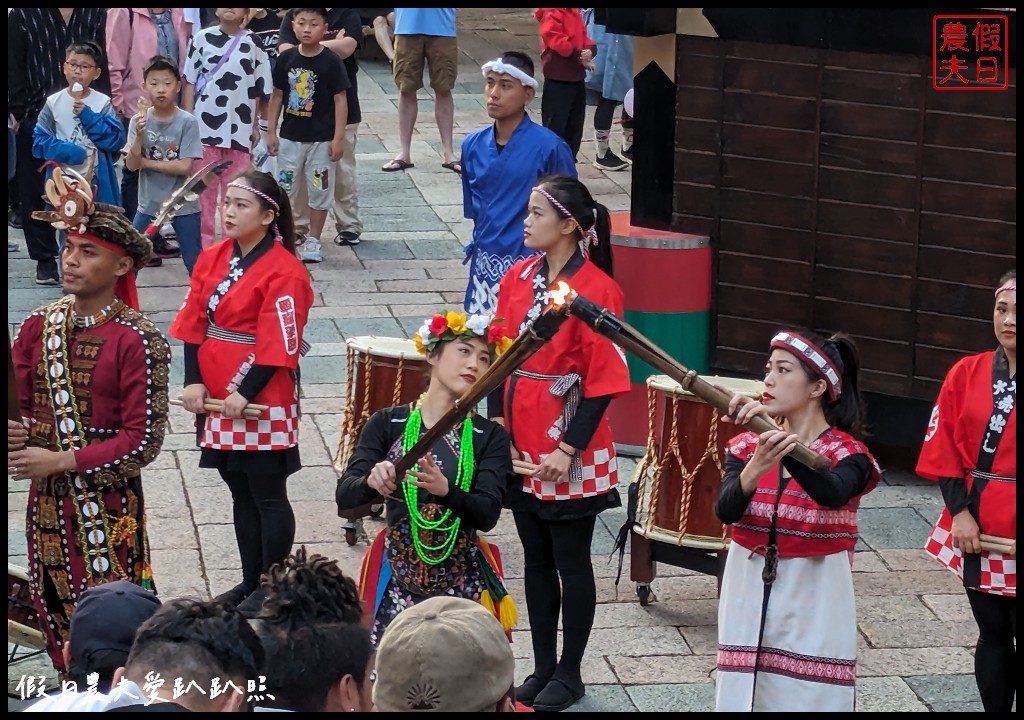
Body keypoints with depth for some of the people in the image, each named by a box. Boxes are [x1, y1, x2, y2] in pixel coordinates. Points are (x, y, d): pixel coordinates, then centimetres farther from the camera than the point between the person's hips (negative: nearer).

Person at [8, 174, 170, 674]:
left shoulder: (136, 341, -13)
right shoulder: (40, 326, 4)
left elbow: (143, 440, -15)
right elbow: (16, 399, 10)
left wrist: (61, 461, -18)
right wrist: (15, 432, -14)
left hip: (108, 502, -6)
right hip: (46, 500, 6)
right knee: (53, 612, 15)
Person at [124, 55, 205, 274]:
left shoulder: (187, 122, -11)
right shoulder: (139, 120, -4)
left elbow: (184, 167, -16)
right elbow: (131, 165, -9)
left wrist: (146, 162, -11)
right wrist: (139, 135, -25)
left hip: (184, 205, -2)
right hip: (148, 204, 2)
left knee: (196, 265, 6)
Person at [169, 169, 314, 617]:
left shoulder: (284, 272, -15)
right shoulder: (213, 258, 7)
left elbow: (278, 346, -17)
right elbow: (193, 323, 6)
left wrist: (243, 393, -19)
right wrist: (194, 382, -4)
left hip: (263, 402, -7)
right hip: (216, 398, 7)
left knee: (268, 497, 3)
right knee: (241, 493, 16)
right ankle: (250, 582, 26)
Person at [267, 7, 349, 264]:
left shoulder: (331, 62, -10)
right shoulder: (286, 59, -1)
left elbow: (340, 100, -8)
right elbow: (277, 96, 6)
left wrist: (338, 138, -11)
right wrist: (271, 132, 4)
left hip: (322, 139, -3)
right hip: (290, 137, 3)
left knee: (319, 191, 6)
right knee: (284, 189, 10)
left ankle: (312, 241, 18)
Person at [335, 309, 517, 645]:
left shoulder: (490, 437, 3)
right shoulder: (387, 424, 2)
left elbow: (487, 515, -10)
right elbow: (344, 496, -7)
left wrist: (445, 490, -30)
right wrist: (372, 482, -29)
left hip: (463, 581, 0)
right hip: (397, 577, 0)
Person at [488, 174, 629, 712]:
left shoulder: (596, 290, -15)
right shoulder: (519, 278, 4)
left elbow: (602, 381, -15)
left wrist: (568, 449, -17)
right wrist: (497, 421, -1)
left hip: (569, 453, -6)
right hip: (521, 445, 6)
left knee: (571, 563, 6)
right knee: (536, 560, 15)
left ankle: (569, 675, 19)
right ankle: (542, 668, 26)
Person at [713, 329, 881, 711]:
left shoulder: (847, 455, -8)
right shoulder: (748, 445, 3)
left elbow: (832, 495, -31)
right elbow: (725, 512, -12)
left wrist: (781, 440, -43)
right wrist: (755, 468, -32)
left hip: (813, 601, -4)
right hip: (750, 594, 4)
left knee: (807, 697, -3)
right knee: (743, 695, 8)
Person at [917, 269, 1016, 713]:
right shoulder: (967, 374, 3)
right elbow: (944, 450, 4)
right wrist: (960, 511, -6)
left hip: (1012, 538, -3)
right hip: (977, 532, 3)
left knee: (1012, 637, 1)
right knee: (992, 636, 14)